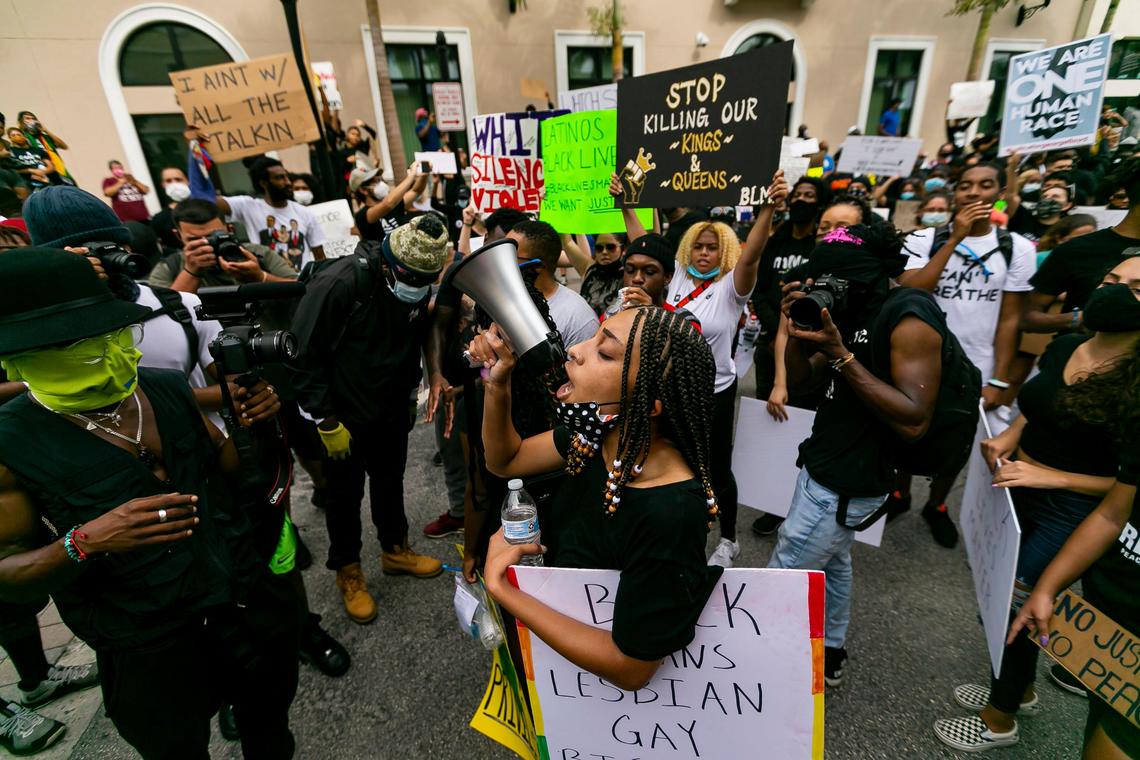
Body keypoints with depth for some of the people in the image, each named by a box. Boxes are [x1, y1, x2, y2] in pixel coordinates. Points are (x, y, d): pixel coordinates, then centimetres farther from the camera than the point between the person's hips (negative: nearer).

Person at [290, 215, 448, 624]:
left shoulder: (418, 288, -5)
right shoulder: (337, 284, -25)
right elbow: (303, 355, -20)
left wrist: (410, 396, 13)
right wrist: (326, 420, -18)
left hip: (392, 412, 6)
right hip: (343, 417, -5)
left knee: (390, 482, 20)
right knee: (345, 495, 10)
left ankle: (395, 550, 42)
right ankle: (348, 571, 32)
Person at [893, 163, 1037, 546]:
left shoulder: (1018, 249, -1)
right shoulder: (923, 239, -6)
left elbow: (1010, 318, 0)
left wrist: (999, 380, -4)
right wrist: (955, 239, -21)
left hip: (974, 370, 2)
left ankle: (936, 507, 39)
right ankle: (900, 495, 39)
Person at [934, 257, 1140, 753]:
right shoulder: (1063, 348, -1)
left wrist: (1051, 476, -24)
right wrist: (1007, 438, -2)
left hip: (1072, 514, -6)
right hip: (1019, 493, 7)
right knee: (1010, 600, 22)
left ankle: (1000, 720, 31)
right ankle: (1020, 689, 49)